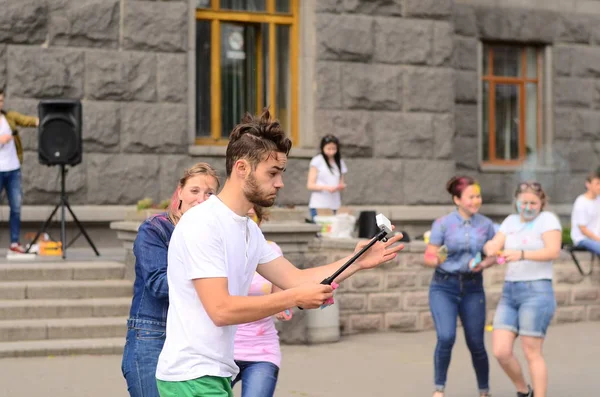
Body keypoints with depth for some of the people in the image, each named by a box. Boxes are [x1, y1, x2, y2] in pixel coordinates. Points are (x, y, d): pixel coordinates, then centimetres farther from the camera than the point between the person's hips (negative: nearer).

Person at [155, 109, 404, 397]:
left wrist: (357, 263, 5)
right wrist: (294, 298, -20)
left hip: (217, 374, 9)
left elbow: (294, 278, 14)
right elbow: (221, 309, -24)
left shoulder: (249, 230, 11)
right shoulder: (202, 224, -17)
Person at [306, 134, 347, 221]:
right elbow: (310, 185, -4)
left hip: (335, 206, 4)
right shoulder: (317, 161, 1)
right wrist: (326, 188, -19)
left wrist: (342, 186, -5)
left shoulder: (339, 162, 16)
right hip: (319, 205, -4)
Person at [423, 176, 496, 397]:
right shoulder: (443, 224, -7)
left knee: (476, 344, 5)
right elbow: (428, 258, -5)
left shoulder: (486, 224, 1)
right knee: (446, 337, -21)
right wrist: (439, 259, -27)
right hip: (443, 287, -2)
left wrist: (483, 264, -11)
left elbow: (492, 255, 11)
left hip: (473, 288, 2)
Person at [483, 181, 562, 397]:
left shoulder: (547, 219, -3)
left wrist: (522, 254, -33)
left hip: (537, 291, -6)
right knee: (501, 352, -1)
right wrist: (490, 247, -23)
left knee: (532, 353, -6)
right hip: (509, 292, 6)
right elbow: (494, 245, 3)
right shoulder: (511, 221, 15)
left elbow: (553, 251, -18)